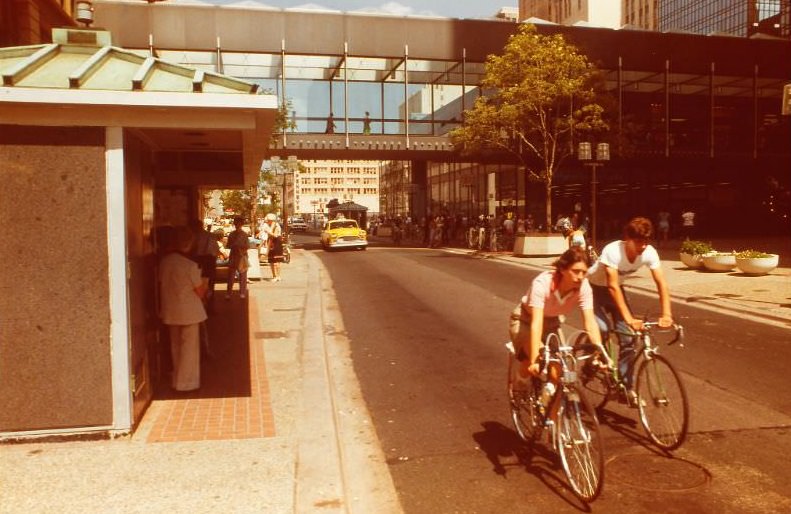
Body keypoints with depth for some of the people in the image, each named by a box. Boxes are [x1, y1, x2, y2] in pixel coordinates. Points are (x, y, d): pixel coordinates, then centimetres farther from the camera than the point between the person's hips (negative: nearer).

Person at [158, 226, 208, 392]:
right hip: (189, 311, -6)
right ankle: (186, 382, 13)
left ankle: (177, 380, 31)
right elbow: (200, 292, -12)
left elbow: (162, 286, 6)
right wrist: (204, 282, 7)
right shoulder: (190, 266, -20)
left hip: (170, 311, 6)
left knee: (176, 345, 19)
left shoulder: (164, 262, -3)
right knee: (189, 346, 7)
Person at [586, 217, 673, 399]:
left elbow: (661, 283, -22)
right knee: (601, 329, -26)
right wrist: (629, 319, -45)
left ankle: (625, 387, 9)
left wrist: (666, 314, -36)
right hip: (594, 287, -5)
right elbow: (612, 287, -39)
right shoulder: (612, 251, -35)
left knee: (627, 338, -3)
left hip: (615, 288, 5)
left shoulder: (649, 253, -22)